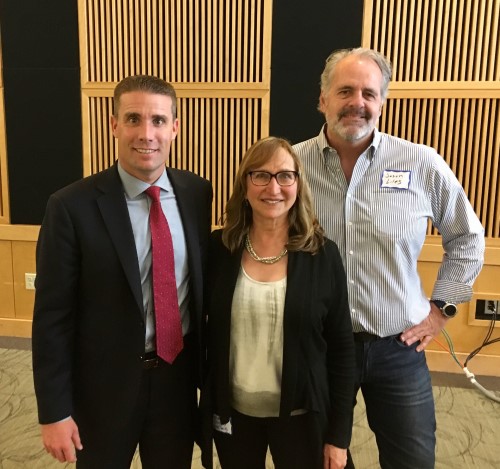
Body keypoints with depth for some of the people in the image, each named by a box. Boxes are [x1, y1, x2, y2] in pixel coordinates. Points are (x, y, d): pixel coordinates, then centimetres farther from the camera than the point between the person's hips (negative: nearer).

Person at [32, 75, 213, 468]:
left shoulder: (198, 194, -5)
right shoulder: (72, 206, -16)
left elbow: (203, 281, 3)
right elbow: (52, 315, -12)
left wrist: (208, 366, 7)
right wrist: (55, 410, -9)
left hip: (178, 377, 3)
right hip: (104, 384, -3)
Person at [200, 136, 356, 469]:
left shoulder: (323, 254, -11)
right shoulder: (219, 248, -7)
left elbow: (342, 349, -6)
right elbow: (202, 330, 2)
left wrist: (338, 435, -4)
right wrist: (207, 406, 3)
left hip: (300, 417, -1)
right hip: (233, 413, 2)